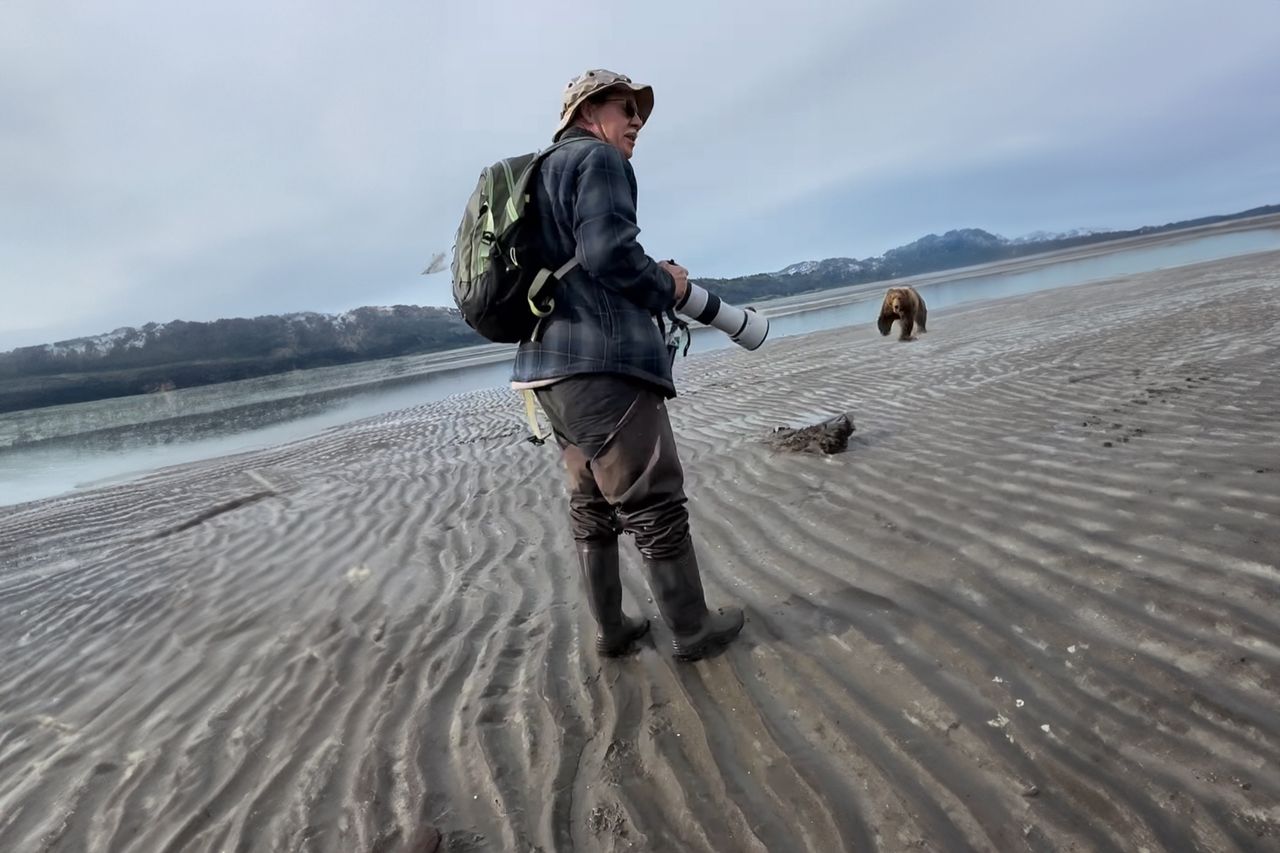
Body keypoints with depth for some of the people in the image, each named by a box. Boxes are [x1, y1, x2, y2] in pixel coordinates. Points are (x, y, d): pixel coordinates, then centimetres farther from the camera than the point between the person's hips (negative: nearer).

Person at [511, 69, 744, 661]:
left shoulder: (543, 172, 27)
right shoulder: (599, 158, -1)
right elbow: (608, 251, -17)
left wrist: (651, 282, 18)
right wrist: (665, 286, -1)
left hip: (550, 365, 10)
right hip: (601, 363, -10)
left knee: (593, 508, 15)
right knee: (655, 506, 0)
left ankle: (611, 629, 26)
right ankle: (692, 631, 12)